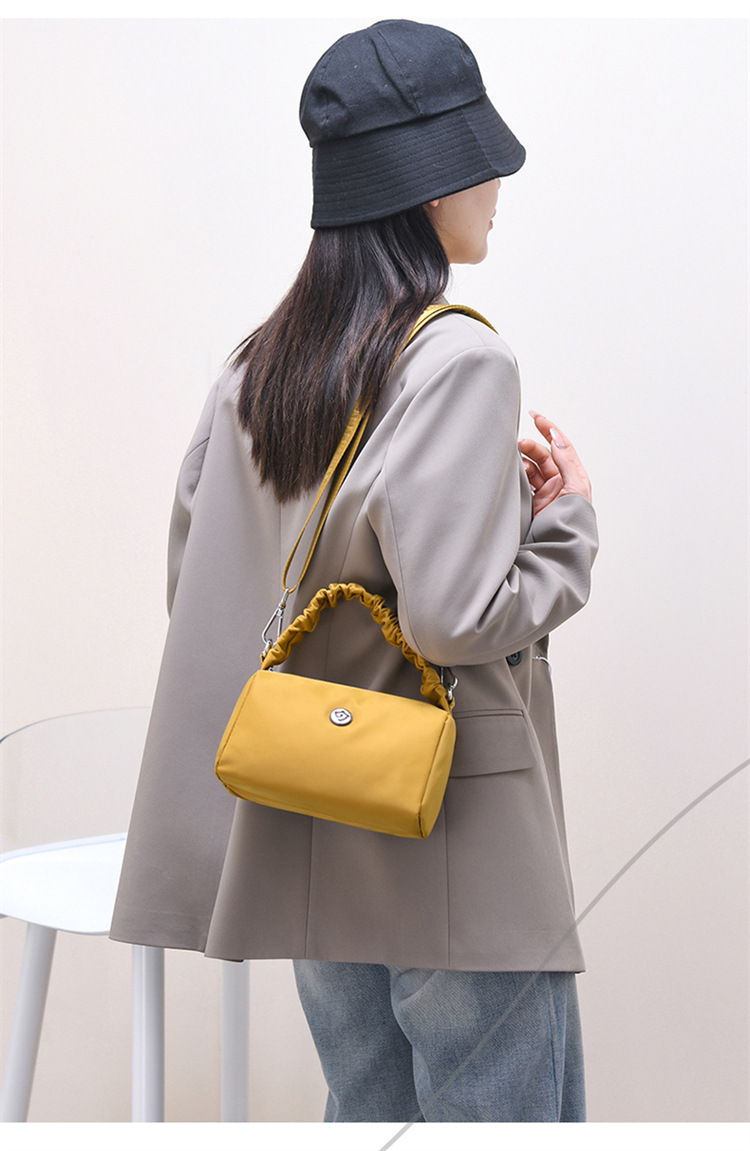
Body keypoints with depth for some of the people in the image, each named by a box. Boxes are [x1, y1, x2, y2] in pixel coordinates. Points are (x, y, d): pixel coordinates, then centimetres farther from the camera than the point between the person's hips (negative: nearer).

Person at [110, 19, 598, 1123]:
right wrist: (565, 522, -4)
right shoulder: (461, 362, -16)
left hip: (310, 844, 7)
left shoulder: (256, 367, 5)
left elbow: (192, 578, 11)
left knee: (367, 1113, 19)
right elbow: (455, 616, -22)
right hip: (459, 846, -7)